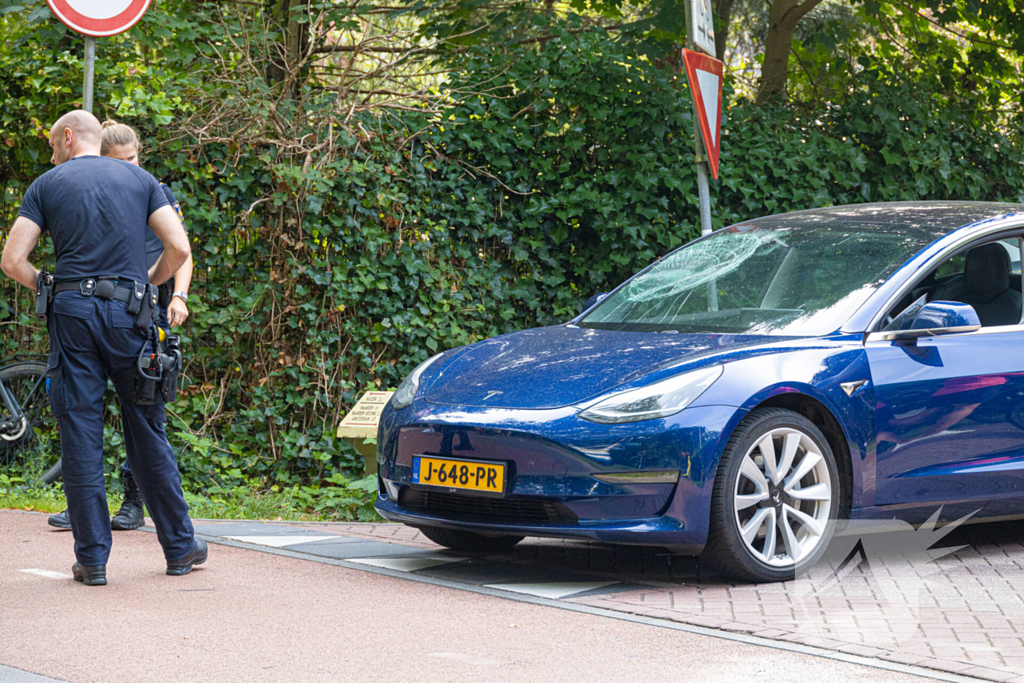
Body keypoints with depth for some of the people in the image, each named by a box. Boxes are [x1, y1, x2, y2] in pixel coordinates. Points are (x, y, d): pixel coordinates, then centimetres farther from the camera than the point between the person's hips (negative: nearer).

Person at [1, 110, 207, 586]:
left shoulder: (47, 185, 7)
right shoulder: (140, 180, 11)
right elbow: (179, 248, 1)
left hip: (72, 314, -1)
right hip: (129, 313, 1)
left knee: (80, 437, 2)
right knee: (148, 433, 9)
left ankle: (92, 558, 2)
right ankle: (179, 547, 15)